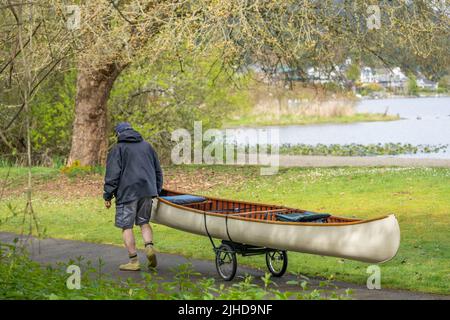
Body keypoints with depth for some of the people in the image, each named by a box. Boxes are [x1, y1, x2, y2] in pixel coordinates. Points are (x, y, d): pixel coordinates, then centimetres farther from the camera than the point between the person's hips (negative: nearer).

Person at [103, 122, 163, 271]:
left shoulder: (118, 149, -1)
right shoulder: (147, 146, 16)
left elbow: (112, 175, -7)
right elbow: (158, 171, 20)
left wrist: (107, 196, -1)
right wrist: (157, 190, 27)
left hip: (127, 193, -5)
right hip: (147, 191, 5)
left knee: (127, 226, 2)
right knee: (144, 222, 18)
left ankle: (134, 260, 1)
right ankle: (149, 246, -6)